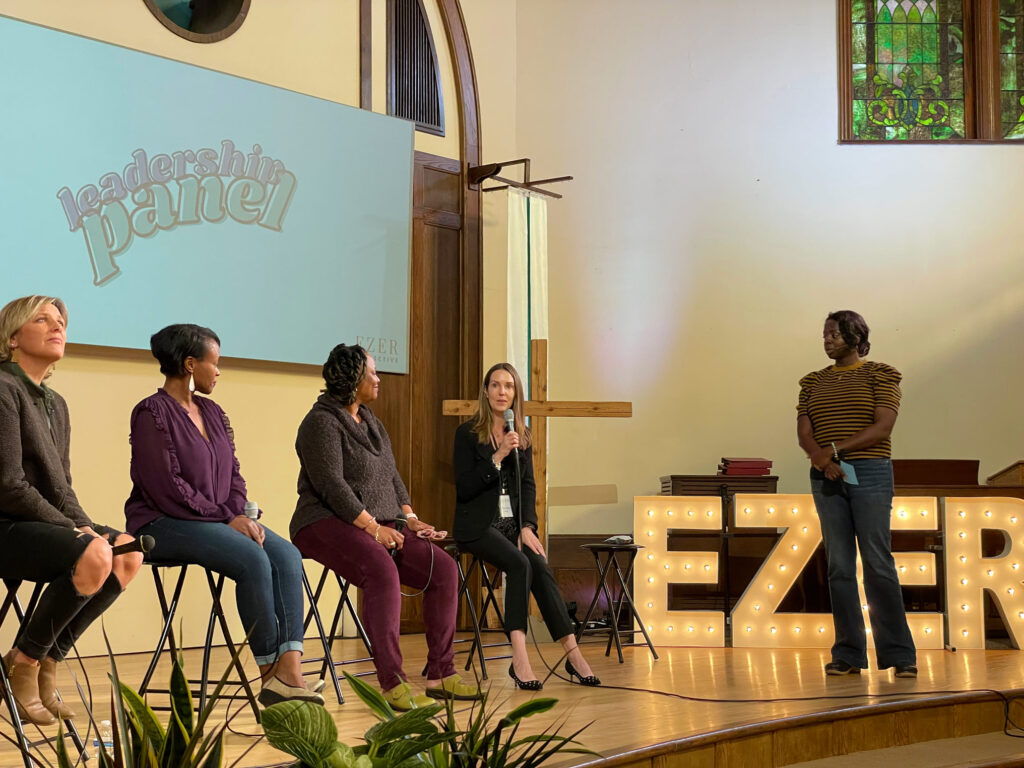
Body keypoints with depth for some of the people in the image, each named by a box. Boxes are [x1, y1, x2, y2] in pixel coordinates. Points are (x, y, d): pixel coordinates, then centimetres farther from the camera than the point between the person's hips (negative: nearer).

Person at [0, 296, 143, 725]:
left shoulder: (55, 404, 17)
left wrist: (86, 527, -3)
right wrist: (74, 530, -14)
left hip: (44, 524, 9)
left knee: (128, 553, -11)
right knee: (94, 556, -30)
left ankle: (47, 659, -3)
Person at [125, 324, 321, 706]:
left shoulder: (212, 412, 17)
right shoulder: (153, 413, -8)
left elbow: (232, 473, 16)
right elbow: (168, 488, -16)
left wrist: (241, 515, -4)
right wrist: (226, 518, -16)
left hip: (218, 520, 8)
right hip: (163, 524, -8)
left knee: (287, 554, -18)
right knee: (253, 559, -30)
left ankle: (289, 670, -28)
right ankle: (270, 672, -19)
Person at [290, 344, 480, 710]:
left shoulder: (370, 421, 20)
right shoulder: (322, 422, -9)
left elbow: (391, 476, 21)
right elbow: (332, 486, -18)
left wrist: (409, 518, 5)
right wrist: (372, 526, -23)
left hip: (379, 525, 9)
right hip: (328, 525, -9)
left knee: (443, 569, -10)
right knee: (383, 570, -37)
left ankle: (440, 675, -6)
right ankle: (392, 684, -36)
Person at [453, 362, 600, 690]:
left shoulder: (522, 435, 13)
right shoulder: (467, 433, -2)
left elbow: (528, 486, 9)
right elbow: (464, 488, -9)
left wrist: (527, 526, -7)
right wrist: (498, 456, -18)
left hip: (514, 522, 4)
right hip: (478, 525, -4)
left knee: (540, 566, -24)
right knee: (520, 564, -31)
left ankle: (572, 654, -29)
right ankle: (520, 657, -35)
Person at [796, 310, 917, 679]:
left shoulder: (880, 376, 2)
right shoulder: (813, 382, 15)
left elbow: (883, 427, -10)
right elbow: (804, 432, 6)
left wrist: (835, 449, -16)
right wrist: (820, 456, -15)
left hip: (869, 473, -4)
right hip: (826, 479, 4)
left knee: (878, 563, -6)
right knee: (839, 565, 2)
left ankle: (899, 653, -1)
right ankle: (848, 654, 6)